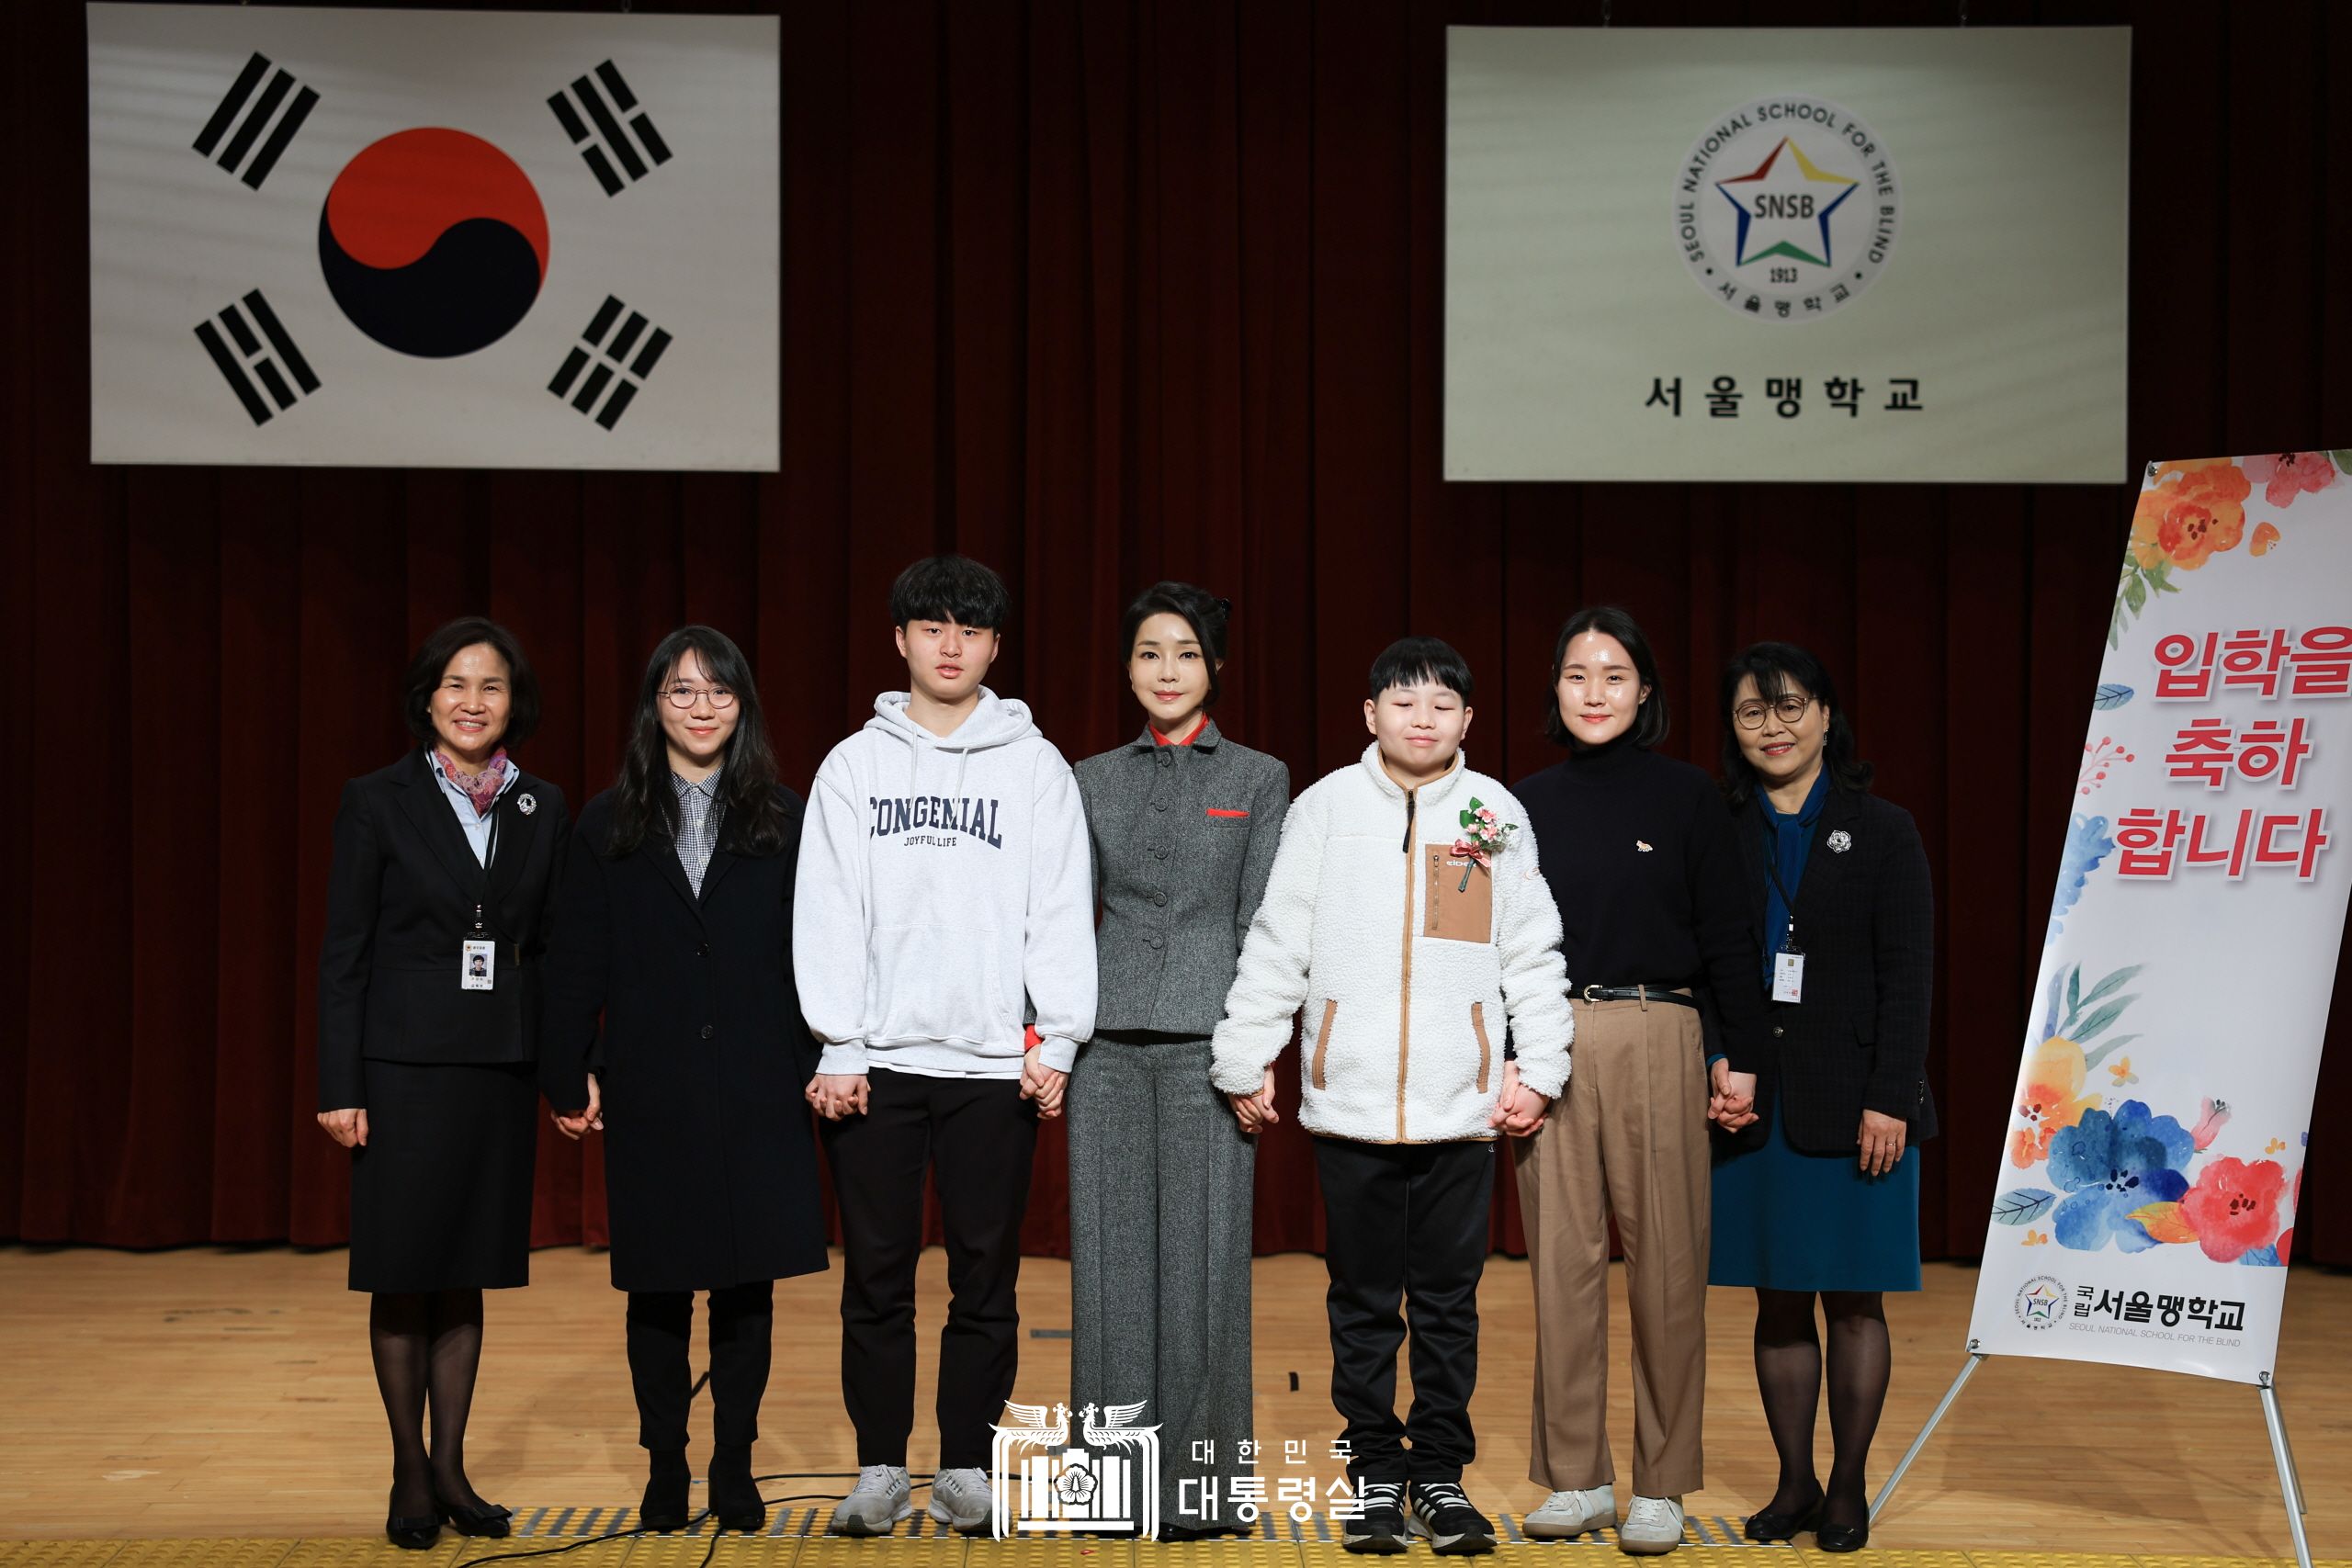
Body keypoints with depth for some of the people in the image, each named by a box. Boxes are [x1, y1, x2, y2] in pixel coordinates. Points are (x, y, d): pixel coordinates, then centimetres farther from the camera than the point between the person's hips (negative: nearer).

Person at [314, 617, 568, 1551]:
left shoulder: (542, 810, 7)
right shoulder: (377, 803, -3)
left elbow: (551, 947, 10)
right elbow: (343, 953, -3)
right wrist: (339, 1086, -8)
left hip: (499, 1068, 3)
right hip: (402, 1063, -3)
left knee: (467, 1274, 9)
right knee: (403, 1274, 1)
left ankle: (450, 1467, 19)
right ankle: (410, 1475, 14)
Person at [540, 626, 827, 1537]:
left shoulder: (782, 822, 5)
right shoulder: (609, 826, 6)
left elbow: (809, 951, 3)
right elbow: (577, 961, 5)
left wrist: (819, 1062, -4)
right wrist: (570, 1075, 0)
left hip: (756, 1087, 0)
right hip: (651, 1090, 0)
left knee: (748, 1281, 4)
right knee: (657, 1285, 5)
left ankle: (734, 1464, 16)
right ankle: (665, 1466, 17)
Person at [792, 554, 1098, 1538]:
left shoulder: (1035, 765, 6)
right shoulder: (854, 765, 7)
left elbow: (1062, 910, 2)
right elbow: (827, 912, 2)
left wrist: (1055, 1042, -6)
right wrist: (837, 1047, -6)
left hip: (996, 1062, 0)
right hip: (877, 1060, 0)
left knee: (985, 1278, 5)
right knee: (876, 1274, 5)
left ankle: (967, 1469, 15)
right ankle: (880, 1468, 16)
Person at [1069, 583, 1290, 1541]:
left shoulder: (1258, 779, 6)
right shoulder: (1093, 781, 12)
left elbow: (1262, 923, 1)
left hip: (1208, 1039, -2)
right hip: (1110, 1039, 3)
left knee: (1202, 1256, -1)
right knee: (1113, 1256, 4)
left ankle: (1198, 1485, 7)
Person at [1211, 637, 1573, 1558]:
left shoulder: (1498, 815, 5)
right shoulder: (1326, 807, 3)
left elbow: (1533, 954, 7)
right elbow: (1276, 944, 4)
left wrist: (1539, 1068, 2)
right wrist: (1246, 1061, 2)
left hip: (1463, 1105, 0)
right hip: (1351, 1102, 0)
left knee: (1448, 1301, 7)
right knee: (1363, 1303, 7)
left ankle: (1440, 1472, 17)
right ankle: (1374, 1473, 17)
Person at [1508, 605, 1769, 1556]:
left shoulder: (1687, 797, 2)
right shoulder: (1527, 803, 9)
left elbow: (1725, 935, 3)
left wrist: (1742, 1053, -1)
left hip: (1658, 1039, -2)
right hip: (1552, 1042, 2)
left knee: (1666, 1260, 0)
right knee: (1561, 1256, 4)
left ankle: (1661, 1486, 11)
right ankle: (1576, 1477, 14)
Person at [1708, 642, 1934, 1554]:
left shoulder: (1880, 832, 1)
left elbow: (1907, 978, -4)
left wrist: (1887, 1100, -12)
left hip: (1850, 1105, -2)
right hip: (1751, 1102, 2)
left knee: (1852, 1299, 4)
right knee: (1777, 1300, 8)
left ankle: (1848, 1488, 15)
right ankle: (1793, 1484, 18)